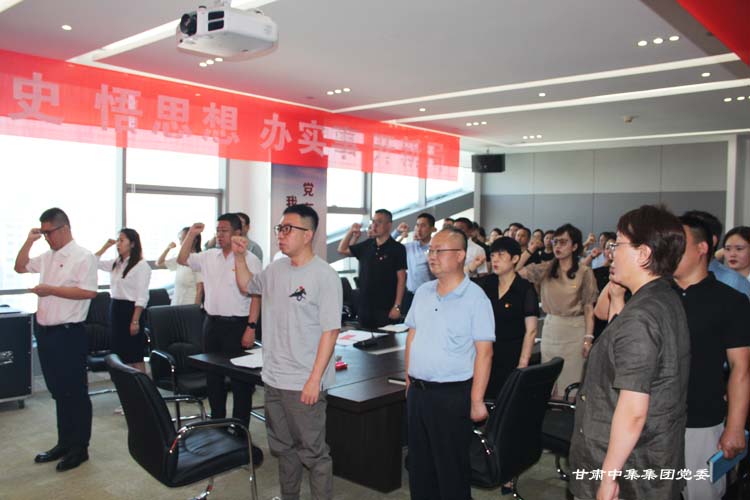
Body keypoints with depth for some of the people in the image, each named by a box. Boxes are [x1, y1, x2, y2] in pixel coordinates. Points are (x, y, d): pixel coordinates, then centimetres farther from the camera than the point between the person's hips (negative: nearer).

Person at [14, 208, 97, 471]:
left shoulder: (83, 256, -11)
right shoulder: (47, 256, 13)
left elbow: (88, 291, -19)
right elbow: (20, 267, 25)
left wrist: (51, 290, -18)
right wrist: (29, 241, 12)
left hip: (69, 334, -8)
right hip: (45, 332, 8)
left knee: (75, 392, 2)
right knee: (58, 391, 16)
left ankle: (79, 447, 13)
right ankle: (64, 443, 28)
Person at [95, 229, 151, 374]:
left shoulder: (141, 265, -12)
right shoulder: (115, 263, 10)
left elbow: (142, 297, -15)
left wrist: (135, 321, -19)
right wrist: (105, 247, 10)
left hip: (130, 309, -8)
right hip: (115, 308, 8)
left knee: (135, 357, -2)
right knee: (120, 354, 11)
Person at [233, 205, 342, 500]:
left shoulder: (324, 276, -15)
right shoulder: (276, 269, 6)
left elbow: (330, 331, -17)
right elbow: (247, 286, 26)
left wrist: (315, 380, -19)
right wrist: (240, 257, 9)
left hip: (304, 384, -7)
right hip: (273, 378, 7)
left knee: (313, 453, 4)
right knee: (282, 448, 22)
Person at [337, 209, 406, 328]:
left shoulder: (397, 249, -6)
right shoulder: (366, 245, 9)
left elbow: (401, 279, -8)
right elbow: (342, 250, 19)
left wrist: (397, 306, -14)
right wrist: (350, 232, 4)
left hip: (385, 309, -5)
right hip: (364, 306, 5)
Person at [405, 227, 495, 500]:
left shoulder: (475, 298, -12)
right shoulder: (423, 292, 7)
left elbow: (484, 352, -14)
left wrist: (477, 400, -16)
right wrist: (409, 379, 11)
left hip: (452, 395, -6)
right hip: (417, 391, 6)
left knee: (451, 468, 7)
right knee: (419, 463, 18)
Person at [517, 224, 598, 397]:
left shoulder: (585, 273, -6)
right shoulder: (546, 269, 5)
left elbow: (589, 308, -7)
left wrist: (588, 337, -11)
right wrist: (529, 250, -2)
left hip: (574, 330, -4)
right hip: (550, 326, 4)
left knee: (569, 381, 3)